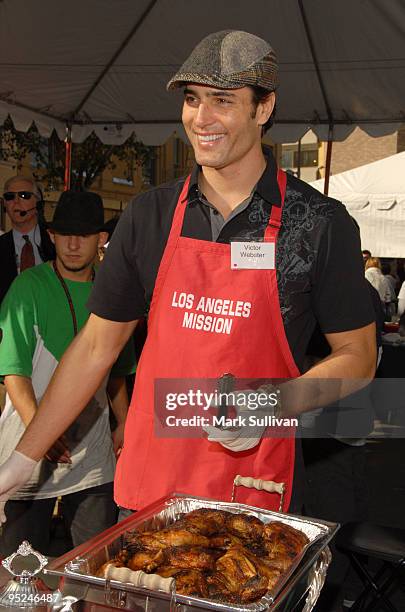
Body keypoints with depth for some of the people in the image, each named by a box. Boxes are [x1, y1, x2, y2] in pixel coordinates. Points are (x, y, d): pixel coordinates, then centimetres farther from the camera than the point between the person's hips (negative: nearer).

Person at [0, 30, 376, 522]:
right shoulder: (149, 215, 0)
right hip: (146, 483, 3)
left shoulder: (319, 223, -8)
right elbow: (95, 346, 4)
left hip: (255, 488, -2)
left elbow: (357, 357, -1)